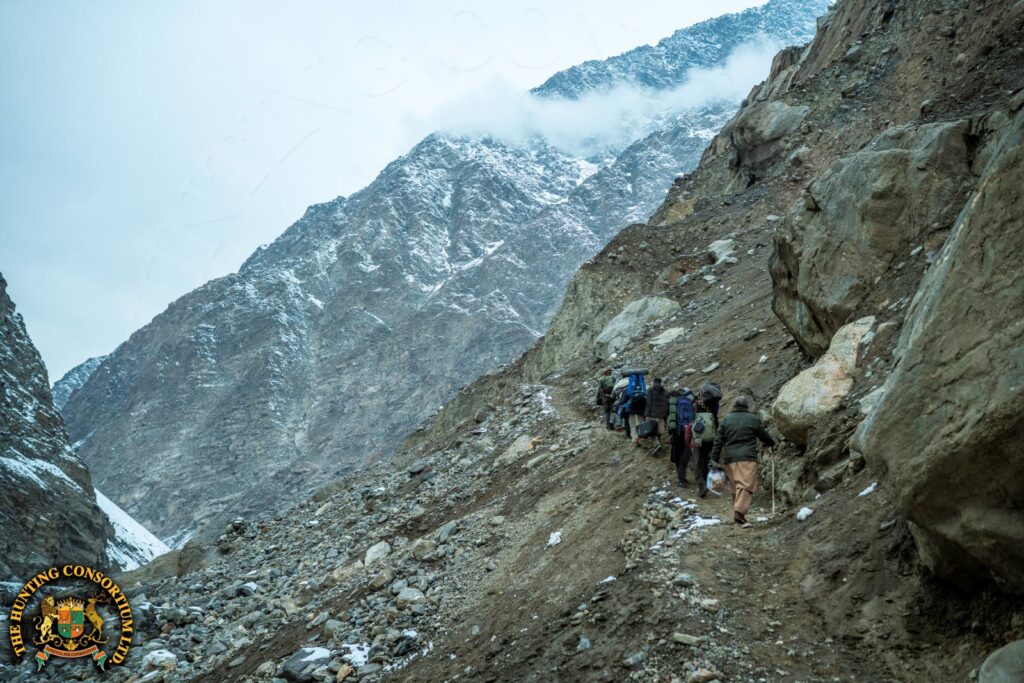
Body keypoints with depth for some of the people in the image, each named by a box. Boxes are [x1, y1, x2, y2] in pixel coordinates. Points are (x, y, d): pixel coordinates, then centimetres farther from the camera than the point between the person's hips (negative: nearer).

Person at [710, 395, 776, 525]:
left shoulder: (726, 420, 10)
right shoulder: (753, 419, 3)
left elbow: (718, 441, 7)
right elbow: (764, 436, 16)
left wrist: (715, 460, 9)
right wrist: (772, 443, 37)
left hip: (730, 459, 4)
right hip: (747, 458, -4)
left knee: (735, 487, 13)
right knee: (747, 485, -8)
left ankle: (737, 514, 16)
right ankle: (739, 511, -23)